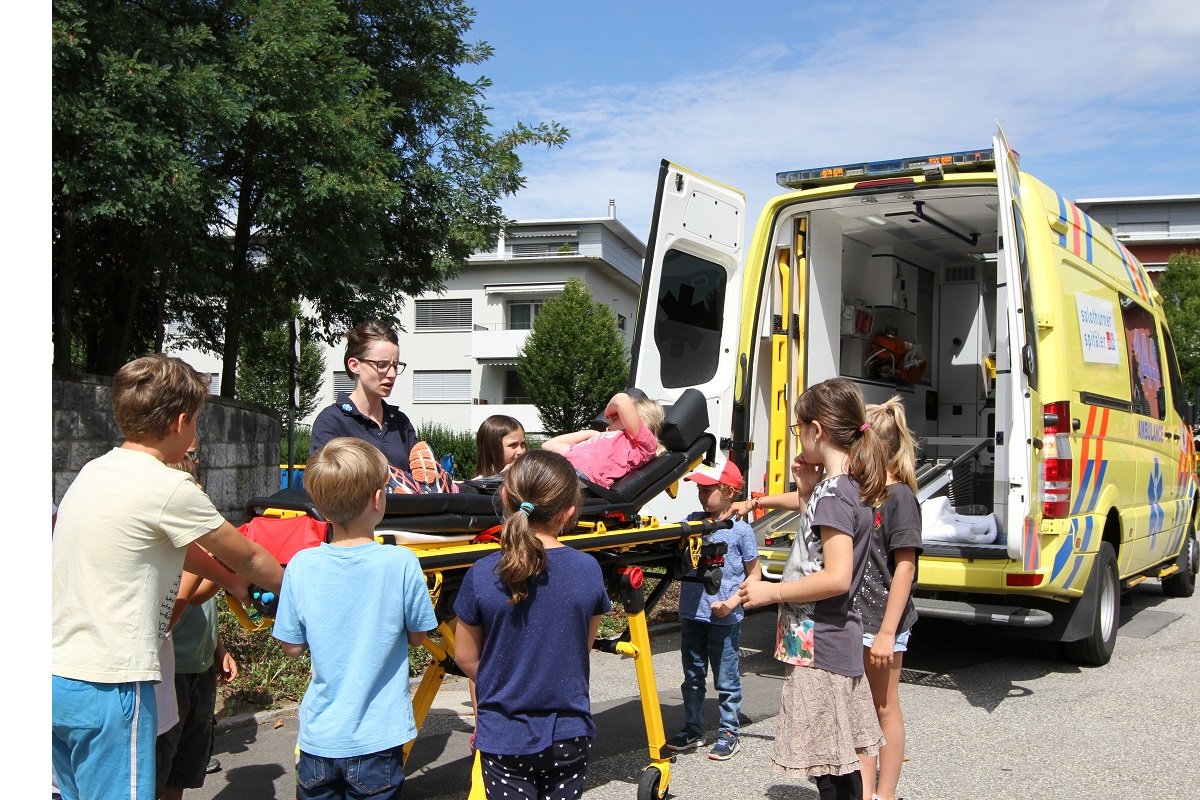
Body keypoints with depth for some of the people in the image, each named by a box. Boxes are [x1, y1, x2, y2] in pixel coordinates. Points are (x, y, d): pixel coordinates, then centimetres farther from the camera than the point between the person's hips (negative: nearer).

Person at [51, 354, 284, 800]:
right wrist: (291, 586, 17)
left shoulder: (94, 471, 10)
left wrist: (236, 581, 27)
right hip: (108, 685, -9)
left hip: (58, 674, 9)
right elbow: (248, 559, -1)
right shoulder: (169, 488, -15)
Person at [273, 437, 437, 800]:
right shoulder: (401, 563, -17)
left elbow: (292, 646, -1)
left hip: (319, 738, 2)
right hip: (378, 739, -2)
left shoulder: (301, 566, -11)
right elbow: (417, 635, -3)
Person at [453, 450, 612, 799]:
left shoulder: (482, 575, -14)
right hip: (568, 734, 1)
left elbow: (466, 656, -2)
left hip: (504, 736, -1)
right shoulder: (588, 571, -10)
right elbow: (584, 647, 4)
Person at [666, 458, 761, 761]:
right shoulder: (692, 521, 4)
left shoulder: (740, 530, -9)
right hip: (691, 614, 5)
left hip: (724, 620, -5)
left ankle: (729, 734, 19)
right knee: (692, 678, 16)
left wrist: (732, 603, -15)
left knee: (726, 680, 7)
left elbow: (754, 574, -3)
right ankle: (692, 730, 28)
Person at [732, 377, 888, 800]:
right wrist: (782, 495, 14)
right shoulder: (852, 485, 9)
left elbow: (836, 578, -26)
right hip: (837, 640, 10)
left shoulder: (833, 491, -18)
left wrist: (771, 591, -17)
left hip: (818, 645, -10)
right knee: (841, 761, 17)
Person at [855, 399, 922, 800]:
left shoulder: (899, 497, -14)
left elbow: (905, 568, -17)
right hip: (853, 618, 8)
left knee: (885, 708, 6)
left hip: (882, 621, -8)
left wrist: (887, 631, -21)